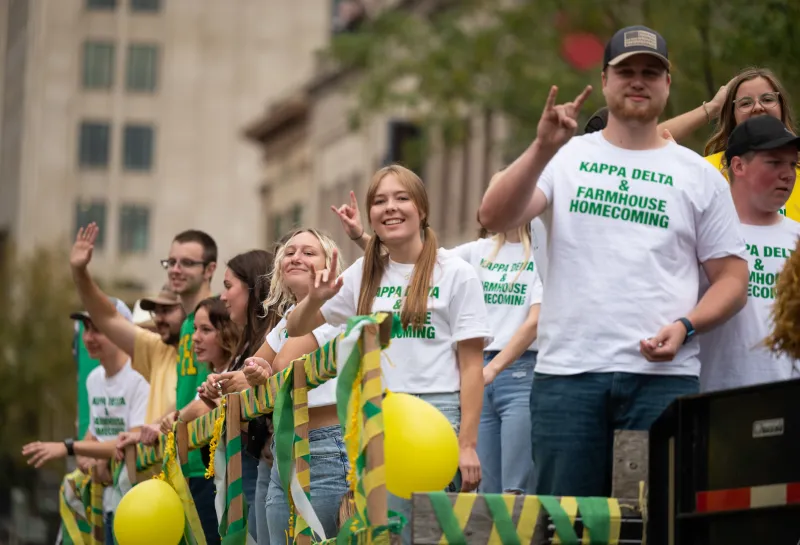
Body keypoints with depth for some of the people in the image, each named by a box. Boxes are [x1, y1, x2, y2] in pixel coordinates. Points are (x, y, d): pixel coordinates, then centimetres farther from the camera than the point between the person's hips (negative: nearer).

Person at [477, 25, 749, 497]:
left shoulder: (699, 175, 12)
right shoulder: (567, 157, 12)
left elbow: (732, 278, 11)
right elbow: (494, 219, -3)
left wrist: (685, 326, -8)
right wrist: (543, 148, -16)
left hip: (663, 374, 0)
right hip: (567, 371, 0)